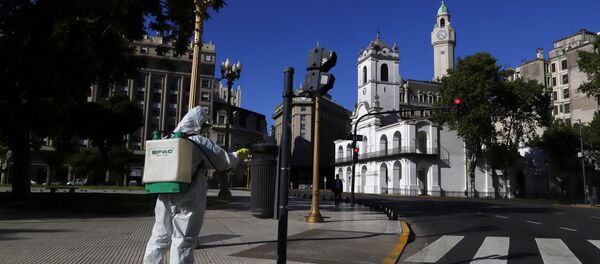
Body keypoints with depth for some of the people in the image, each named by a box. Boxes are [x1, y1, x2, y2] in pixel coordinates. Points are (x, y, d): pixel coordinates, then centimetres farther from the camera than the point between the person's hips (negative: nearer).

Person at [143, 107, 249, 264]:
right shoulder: (200, 142, -9)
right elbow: (225, 161, -3)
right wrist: (239, 155, 14)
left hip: (165, 197, 6)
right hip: (188, 200, -6)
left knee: (160, 237, 17)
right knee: (183, 241, 2)